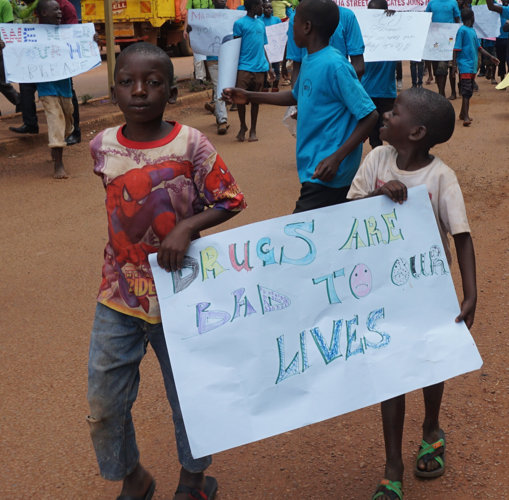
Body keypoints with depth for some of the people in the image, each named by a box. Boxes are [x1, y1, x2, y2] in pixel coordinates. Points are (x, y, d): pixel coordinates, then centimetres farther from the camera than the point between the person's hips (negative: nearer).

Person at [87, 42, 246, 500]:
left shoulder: (191, 144, -13)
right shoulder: (103, 147, -2)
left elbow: (231, 201, -8)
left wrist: (186, 226, -21)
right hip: (119, 296, 3)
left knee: (189, 395, 14)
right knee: (104, 404, 9)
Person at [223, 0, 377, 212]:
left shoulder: (335, 66, -20)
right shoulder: (308, 60, 8)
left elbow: (370, 115, -19)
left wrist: (337, 158, -26)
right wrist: (249, 97, 21)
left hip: (327, 173, -9)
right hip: (312, 166, 9)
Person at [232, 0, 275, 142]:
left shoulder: (261, 24, 15)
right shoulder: (239, 23, -2)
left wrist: (269, 67, 16)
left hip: (259, 68, 4)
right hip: (244, 67, -4)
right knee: (240, 98, -6)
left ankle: (253, 130, 17)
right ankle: (242, 127, 15)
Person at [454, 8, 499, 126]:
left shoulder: (473, 31, 15)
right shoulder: (462, 30, -9)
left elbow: (478, 47, 21)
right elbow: (457, 49, -12)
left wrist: (490, 57, 20)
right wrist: (454, 64, -15)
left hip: (472, 65, 8)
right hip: (465, 64, -8)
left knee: (469, 91, 13)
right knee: (466, 90, -15)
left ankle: (463, 113, 24)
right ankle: (465, 117, -20)